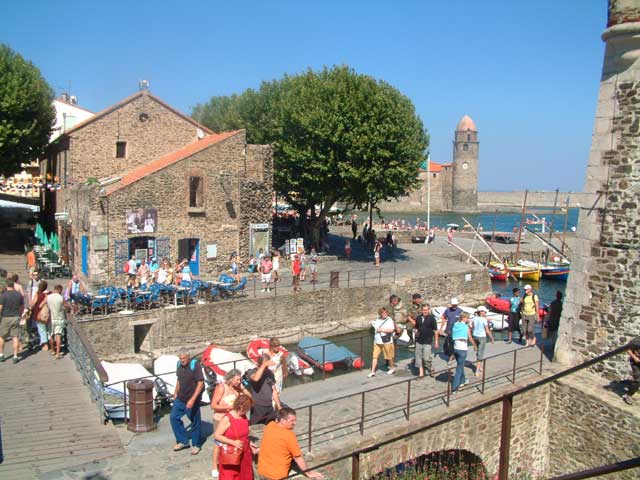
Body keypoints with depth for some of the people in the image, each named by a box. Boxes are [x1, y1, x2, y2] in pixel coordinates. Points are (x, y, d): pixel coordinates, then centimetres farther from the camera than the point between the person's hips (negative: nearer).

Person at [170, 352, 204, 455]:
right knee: (173, 417, 7)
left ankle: (195, 445, 22)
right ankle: (183, 441, 23)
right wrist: (176, 393, 18)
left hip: (192, 400, -6)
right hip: (180, 399, 7)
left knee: (195, 422, 5)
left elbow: (201, 383, -21)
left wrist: (193, 399, -25)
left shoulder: (195, 365, -19)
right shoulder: (179, 364, 1)